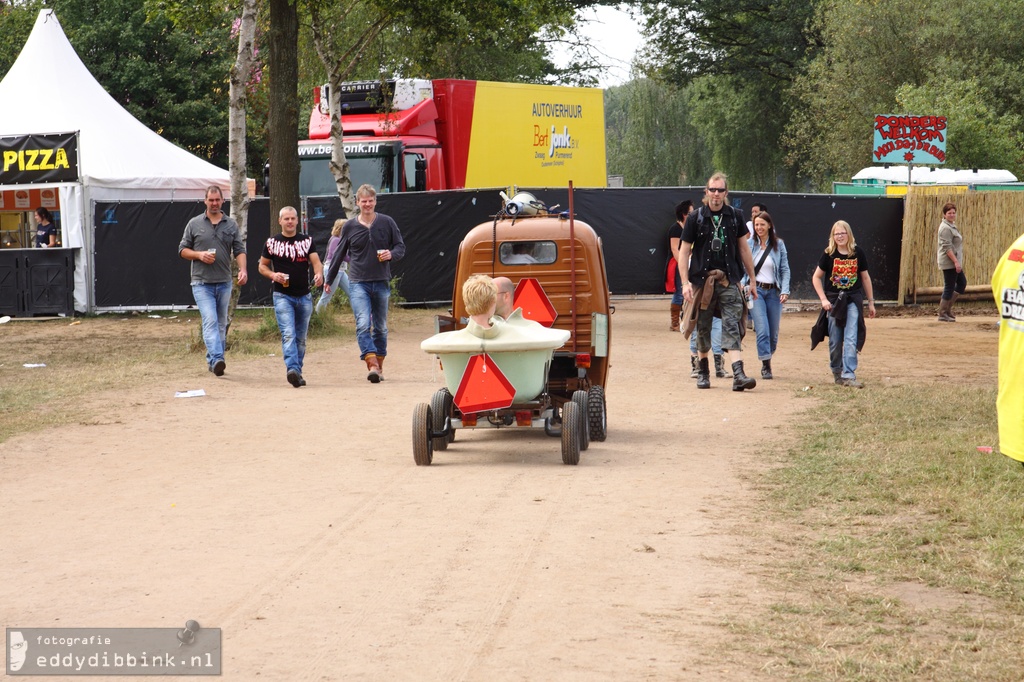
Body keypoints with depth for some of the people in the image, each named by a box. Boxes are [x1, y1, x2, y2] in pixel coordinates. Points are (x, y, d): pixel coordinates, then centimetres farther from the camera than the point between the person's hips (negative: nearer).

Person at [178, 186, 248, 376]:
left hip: (224, 282, 3)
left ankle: (212, 360, 18)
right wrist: (199, 255, -11)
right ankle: (217, 359, -28)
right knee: (210, 321, -17)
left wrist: (242, 270, -13)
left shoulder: (231, 225, 10)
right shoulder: (194, 224, 5)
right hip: (202, 283, -3)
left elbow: (239, 250, 5)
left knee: (221, 324, 9)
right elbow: (182, 250, 8)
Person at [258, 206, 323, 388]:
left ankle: (297, 373, 20)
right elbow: (262, 266, 10)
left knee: (300, 338, 10)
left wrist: (319, 274, -25)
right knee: (288, 334, -19)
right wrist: (273, 275, -12)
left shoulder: (307, 241, 8)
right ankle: (292, 369, -32)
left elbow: (315, 261, -2)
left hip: (304, 297, 3)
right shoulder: (272, 242, 4)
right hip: (282, 296, -3)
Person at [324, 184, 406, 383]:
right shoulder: (349, 226, 3)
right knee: (363, 324, -18)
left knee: (380, 327, 11)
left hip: (381, 283, 1)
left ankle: (379, 365, 23)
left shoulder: (387, 223, 2)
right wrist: (329, 280, 19)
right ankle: (372, 365, -25)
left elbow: (401, 247, 8)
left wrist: (391, 254, -15)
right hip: (358, 283, -1)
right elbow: (339, 254, 13)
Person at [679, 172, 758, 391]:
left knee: (732, 327, -10)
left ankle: (738, 375, -20)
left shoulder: (735, 216, 6)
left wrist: (752, 280, 14)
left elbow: (743, 248, 13)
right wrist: (685, 282, -8)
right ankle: (703, 371, 25)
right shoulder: (695, 218, 0)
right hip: (702, 280, 0)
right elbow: (684, 251, 1)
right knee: (703, 328, 9)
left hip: (729, 281, 0)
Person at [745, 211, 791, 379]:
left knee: (773, 332, 5)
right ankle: (766, 365, -9)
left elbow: (785, 269, 4)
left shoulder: (779, 245, 4)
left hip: (774, 291, 2)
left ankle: (768, 357, 26)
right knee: (762, 329, -14)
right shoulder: (750, 244, 2)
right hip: (755, 290, -2)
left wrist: (785, 290, -6)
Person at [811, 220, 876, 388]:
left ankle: (849, 375, -15)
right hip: (833, 300, 0)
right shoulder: (829, 254, -2)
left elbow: (865, 277, 10)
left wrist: (871, 302, 13)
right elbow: (816, 277, 4)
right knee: (835, 341, 6)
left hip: (853, 300, 0)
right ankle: (836, 371, 25)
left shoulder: (857, 253, 1)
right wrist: (823, 299, -6)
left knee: (851, 339, -12)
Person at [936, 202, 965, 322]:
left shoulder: (951, 226, 16)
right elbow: (947, 247, -23)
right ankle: (943, 314, 3)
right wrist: (956, 262, -26)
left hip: (954, 262, 10)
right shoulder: (945, 228, -16)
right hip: (949, 262, -10)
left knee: (962, 283, 15)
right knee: (949, 288, -5)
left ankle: (947, 307, 19)